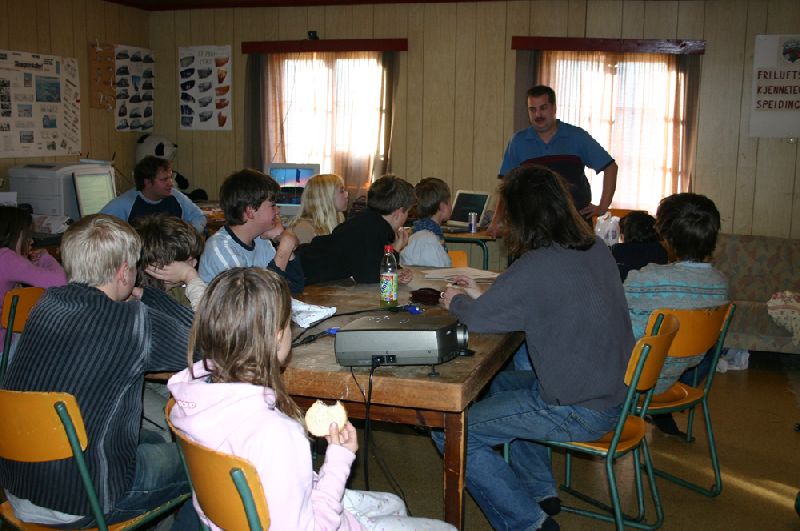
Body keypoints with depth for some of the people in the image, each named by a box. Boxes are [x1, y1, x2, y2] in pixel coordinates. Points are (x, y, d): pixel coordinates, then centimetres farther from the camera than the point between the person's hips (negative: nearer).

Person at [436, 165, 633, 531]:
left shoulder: (539, 266, -24)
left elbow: (478, 318, -14)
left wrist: (456, 302, 7)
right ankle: (542, 491, 34)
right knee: (501, 384, 31)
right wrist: (481, 296, 16)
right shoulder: (597, 250, 3)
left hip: (577, 412, -9)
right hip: (612, 393, 9)